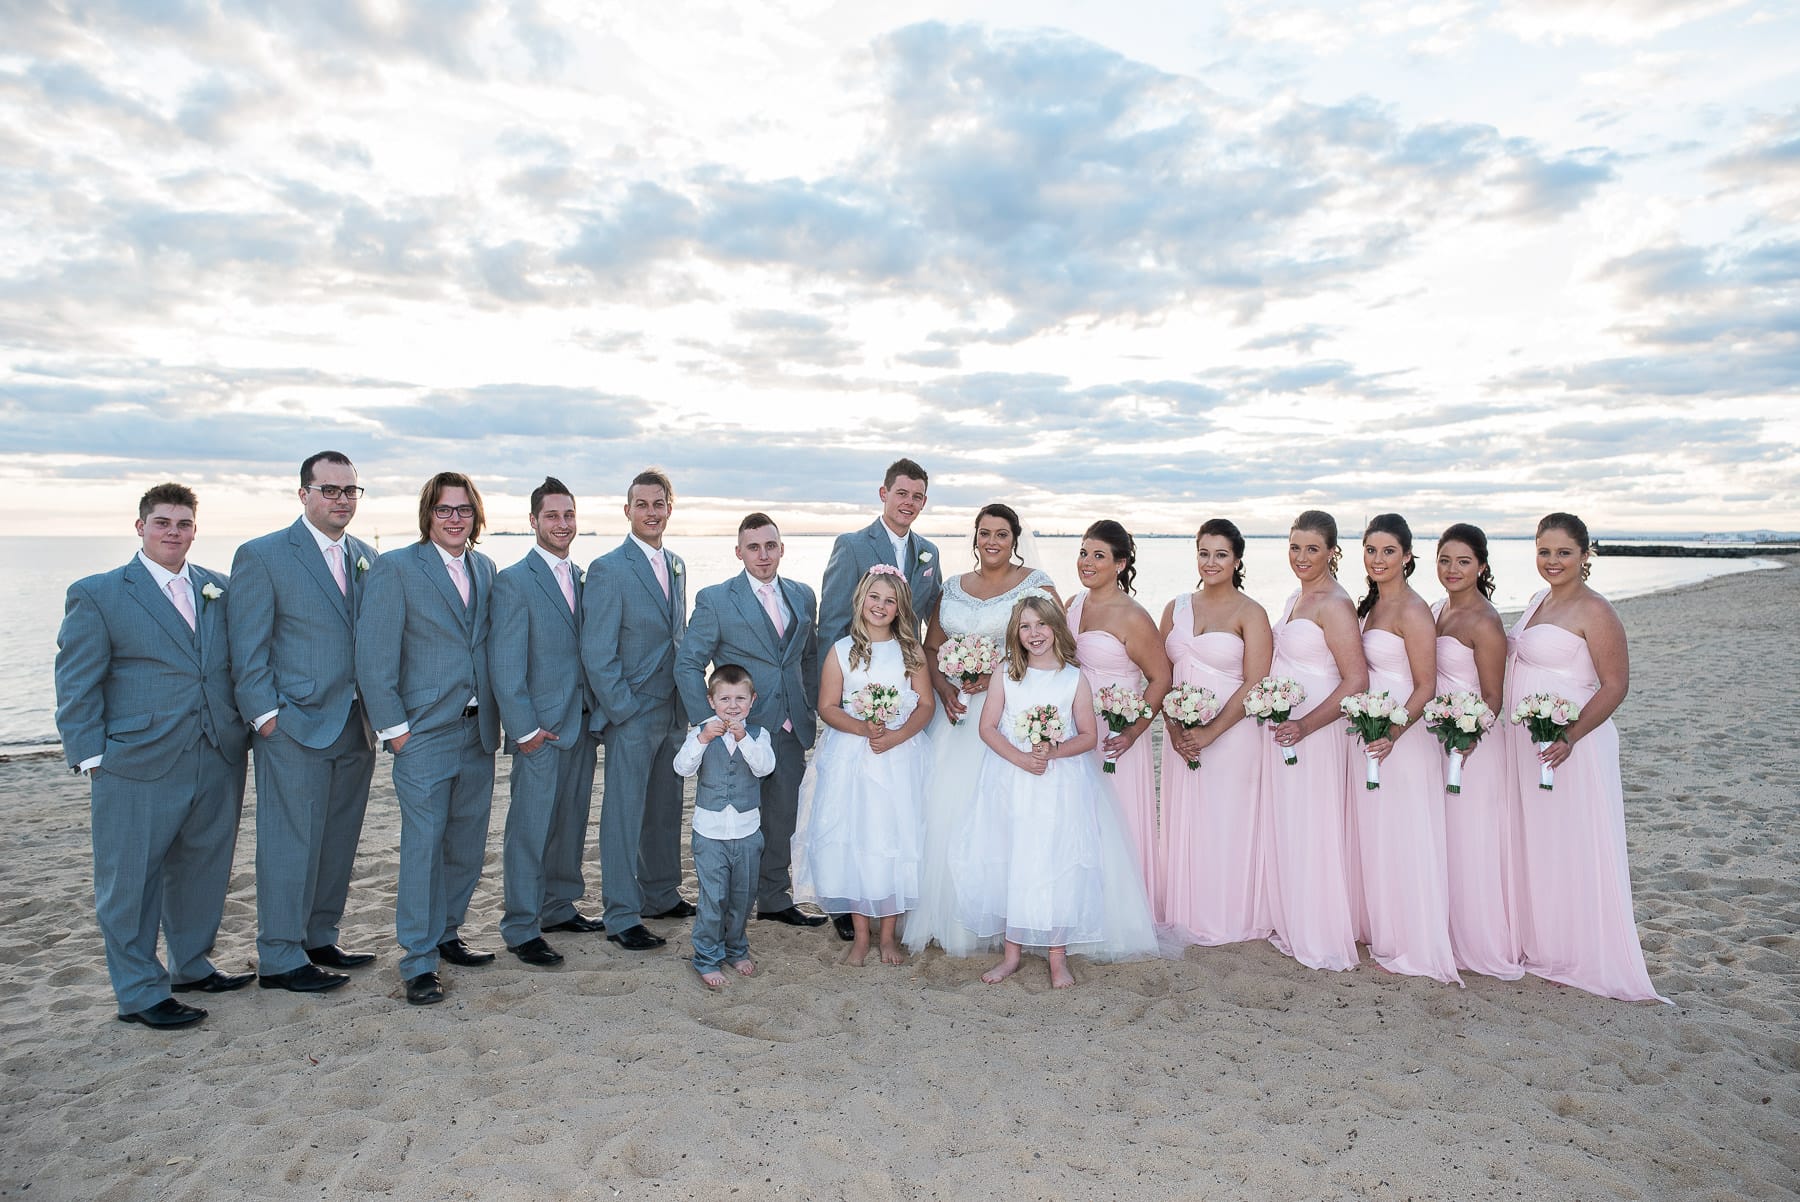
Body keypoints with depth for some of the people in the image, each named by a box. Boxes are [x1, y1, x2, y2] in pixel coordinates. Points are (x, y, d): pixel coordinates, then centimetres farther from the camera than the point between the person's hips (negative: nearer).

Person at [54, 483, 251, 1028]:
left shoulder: (219, 589, 10)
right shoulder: (97, 594, -2)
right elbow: (77, 685, -2)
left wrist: (244, 735, 7)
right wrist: (92, 758, -8)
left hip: (219, 761, 5)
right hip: (139, 766, -4)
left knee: (203, 870, 16)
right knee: (130, 881, 5)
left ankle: (192, 966, 33)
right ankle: (139, 992, 18)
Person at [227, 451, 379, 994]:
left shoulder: (367, 558, 11)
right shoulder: (262, 556, -5)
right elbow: (248, 649, -7)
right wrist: (266, 715, -12)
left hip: (355, 726, 6)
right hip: (295, 726, -6)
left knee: (339, 841, 14)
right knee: (291, 842, 1)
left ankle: (320, 940, 28)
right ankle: (280, 958, 13)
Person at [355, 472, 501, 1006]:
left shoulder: (485, 568, 10)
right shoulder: (396, 568, -8)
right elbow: (374, 658, -10)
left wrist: (496, 716, 6)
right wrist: (395, 730, -11)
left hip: (478, 731, 6)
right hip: (425, 733, -5)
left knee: (467, 842, 13)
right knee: (423, 843, 0)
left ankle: (446, 935, 30)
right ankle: (419, 961, 12)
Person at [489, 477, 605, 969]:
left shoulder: (579, 578, 13)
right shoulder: (514, 581, -8)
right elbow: (504, 665, -12)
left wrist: (597, 713, 9)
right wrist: (524, 728, -14)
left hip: (582, 724, 7)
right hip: (541, 727, -7)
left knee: (571, 823, 15)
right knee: (531, 829, 0)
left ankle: (560, 908, 30)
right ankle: (521, 929, 12)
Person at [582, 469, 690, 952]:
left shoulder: (676, 566, 10)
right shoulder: (608, 569, -12)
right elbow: (596, 653, -14)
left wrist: (686, 703, 10)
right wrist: (624, 709, -15)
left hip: (672, 714, 7)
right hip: (630, 717, -7)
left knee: (665, 809, 17)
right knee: (623, 815, 2)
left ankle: (662, 895, 32)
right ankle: (622, 917, 13)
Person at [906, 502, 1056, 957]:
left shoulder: (1037, 585, 1)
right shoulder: (952, 588, 14)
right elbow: (931, 648, 13)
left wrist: (996, 676, -17)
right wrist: (944, 689, -6)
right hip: (956, 712, 4)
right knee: (946, 806, -1)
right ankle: (945, 915, 11)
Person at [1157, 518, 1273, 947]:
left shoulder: (1250, 613, -4)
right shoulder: (1176, 608, 10)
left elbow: (1254, 685, -10)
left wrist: (1211, 732, -16)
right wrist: (1173, 726, -6)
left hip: (1231, 734, -4)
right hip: (1180, 735, 4)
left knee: (1226, 825, 2)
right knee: (1182, 822, 9)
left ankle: (1228, 920, 18)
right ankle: (1184, 913, 24)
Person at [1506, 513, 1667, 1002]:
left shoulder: (1593, 612, -13)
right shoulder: (1540, 601, 12)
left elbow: (1615, 684, -16)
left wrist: (1570, 737, -27)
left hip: (1567, 745, -8)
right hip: (1527, 743, 8)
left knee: (1573, 848, 1)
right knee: (1535, 846, 15)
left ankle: (1584, 957, 14)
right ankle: (1542, 943, 28)